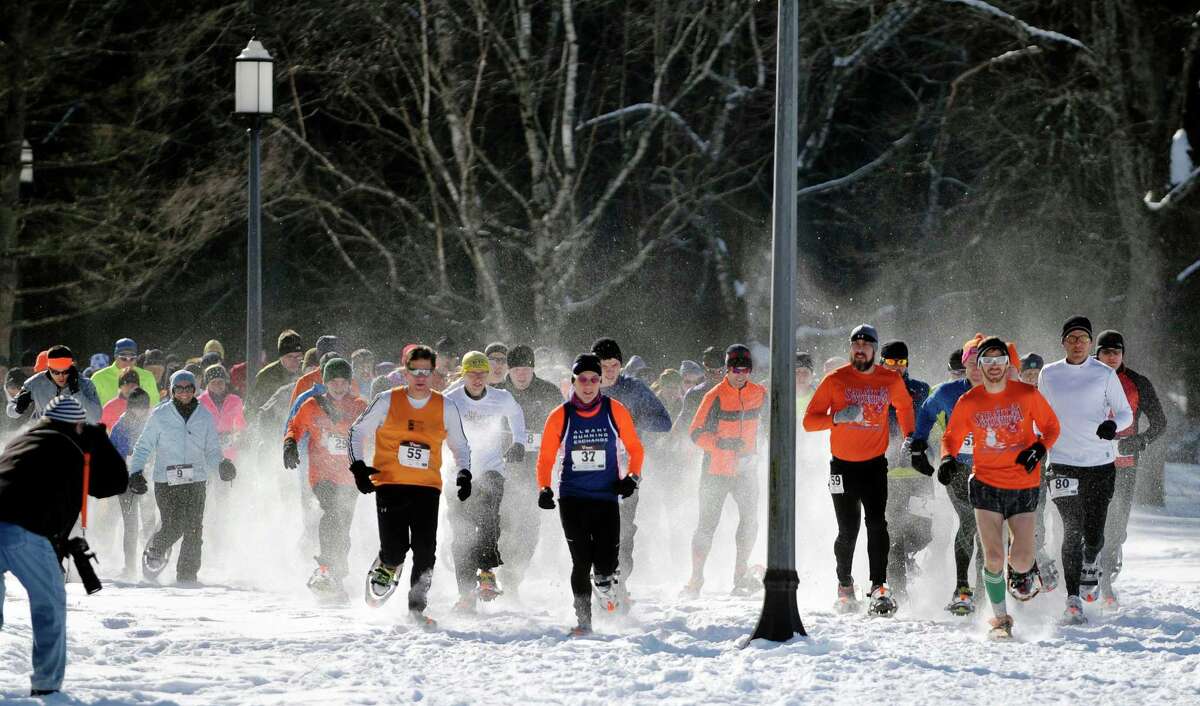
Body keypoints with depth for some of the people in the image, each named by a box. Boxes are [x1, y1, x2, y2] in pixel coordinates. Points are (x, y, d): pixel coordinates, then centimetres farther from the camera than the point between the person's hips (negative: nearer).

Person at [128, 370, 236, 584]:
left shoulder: (205, 416, 10)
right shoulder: (160, 415, 5)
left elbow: (212, 451, 14)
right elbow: (143, 447, 11)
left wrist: (221, 464, -6)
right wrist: (136, 471, -2)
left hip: (196, 481, 2)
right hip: (166, 481, -2)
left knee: (193, 531, -8)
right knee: (172, 527, -12)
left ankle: (187, 574, 2)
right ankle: (155, 553, 18)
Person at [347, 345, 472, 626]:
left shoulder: (446, 408, 7)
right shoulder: (387, 401, 1)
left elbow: (460, 446, 20)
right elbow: (358, 431, 9)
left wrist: (464, 474, 3)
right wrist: (358, 466, -3)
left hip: (427, 489, 2)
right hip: (390, 485, -2)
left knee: (425, 551, -8)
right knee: (394, 548, -14)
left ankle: (417, 605, 6)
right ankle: (386, 570, 20)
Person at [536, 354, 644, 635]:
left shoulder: (615, 411, -1)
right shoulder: (560, 417, -1)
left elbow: (635, 447, 11)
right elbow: (546, 457, 7)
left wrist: (632, 476, -4)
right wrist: (544, 489, -7)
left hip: (606, 498, 0)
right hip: (572, 500, 0)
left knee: (606, 562, -6)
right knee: (581, 563, -6)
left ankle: (604, 581, 29)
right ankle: (583, 620, 5)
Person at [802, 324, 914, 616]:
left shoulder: (891, 381, 3)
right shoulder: (835, 380, -4)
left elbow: (904, 406, 25)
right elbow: (809, 421, -5)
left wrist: (908, 436, 14)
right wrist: (838, 417, -22)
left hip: (875, 464, 1)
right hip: (843, 465, -1)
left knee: (877, 524, -15)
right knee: (848, 530, 1)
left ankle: (879, 587, -19)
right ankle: (845, 585, 23)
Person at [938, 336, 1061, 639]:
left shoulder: (1027, 395, -4)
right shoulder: (968, 403, -1)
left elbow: (1051, 426, 5)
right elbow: (951, 437, 9)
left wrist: (1039, 449, -14)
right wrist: (948, 459, -12)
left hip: (1023, 486, -1)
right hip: (986, 485, 1)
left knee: (1021, 557, -8)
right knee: (993, 558, -7)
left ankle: (1024, 572, 30)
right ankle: (1000, 618, 11)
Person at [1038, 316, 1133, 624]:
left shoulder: (1105, 374, 1)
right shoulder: (1049, 375, 7)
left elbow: (1126, 413, 3)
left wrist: (1113, 424, -18)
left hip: (1100, 463, 0)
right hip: (1063, 464, 0)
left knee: (1093, 535, 2)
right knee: (1073, 531, -12)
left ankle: (1091, 564, 38)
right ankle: (1073, 600, -10)